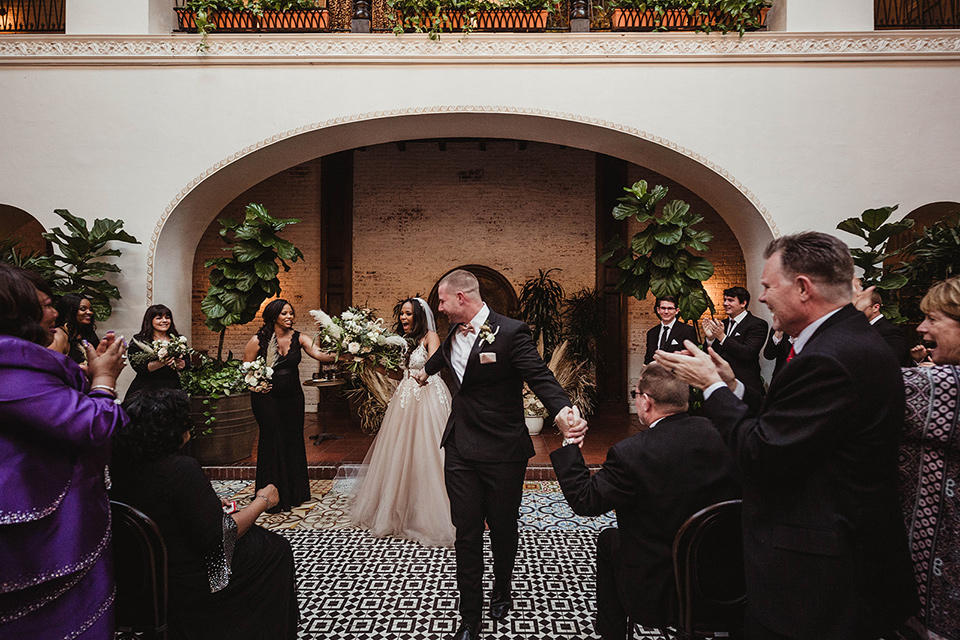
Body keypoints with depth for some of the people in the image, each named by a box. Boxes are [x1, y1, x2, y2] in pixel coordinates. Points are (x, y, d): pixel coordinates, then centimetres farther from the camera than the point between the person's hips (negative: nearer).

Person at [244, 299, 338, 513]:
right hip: (267, 397, -3)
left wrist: (338, 355, -34)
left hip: (293, 397, 3)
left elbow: (319, 354, -16)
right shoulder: (258, 341, -7)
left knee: (294, 440, 9)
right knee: (272, 441, -1)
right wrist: (255, 385, -15)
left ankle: (294, 493, 25)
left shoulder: (299, 338, -1)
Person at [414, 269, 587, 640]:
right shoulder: (455, 331, 5)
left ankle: (502, 590, 44)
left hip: (503, 453, -4)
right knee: (466, 533, 7)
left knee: (503, 529, 15)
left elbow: (540, 376, -22)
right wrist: (427, 371, 49)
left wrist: (563, 411, -41)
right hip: (460, 449, 5)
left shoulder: (511, 333, -16)